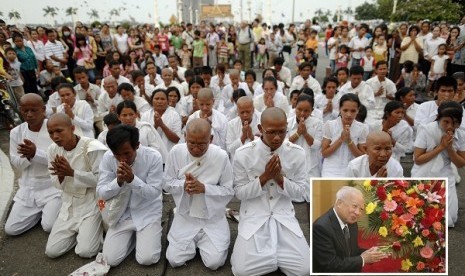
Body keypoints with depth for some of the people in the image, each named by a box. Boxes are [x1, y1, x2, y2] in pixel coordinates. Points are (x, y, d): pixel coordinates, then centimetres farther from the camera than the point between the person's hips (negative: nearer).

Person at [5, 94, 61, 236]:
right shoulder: (16, 132, 0)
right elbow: (16, 164, 3)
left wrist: (36, 153, -27)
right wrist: (28, 156, -19)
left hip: (53, 186, -5)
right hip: (28, 187, 5)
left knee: (49, 227, -15)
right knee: (10, 229, 3)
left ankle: (50, 209, 16)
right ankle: (40, 210, 26)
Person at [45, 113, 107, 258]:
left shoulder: (92, 147, -21)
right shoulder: (53, 150, -2)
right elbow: (57, 185, 4)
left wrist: (71, 172, -26)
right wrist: (61, 175, -20)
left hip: (91, 204, -6)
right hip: (69, 205, 6)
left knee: (85, 251, -12)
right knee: (52, 251, 2)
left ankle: (97, 226, 16)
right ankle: (78, 230, 25)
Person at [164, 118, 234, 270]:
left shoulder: (221, 156, -19)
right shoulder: (176, 152, -13)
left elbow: (229, 191, -11)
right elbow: (167, 183, -2)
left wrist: (204, 188, -26)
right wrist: (183, 185, -23)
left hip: (213, 218, -2)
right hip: (185, 216, 2)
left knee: (214, 262, -11)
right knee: (175, 260, -4)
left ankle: (204, 241, 22)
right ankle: (194, 241, 27)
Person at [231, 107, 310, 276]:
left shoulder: (297, 153, -8)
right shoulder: (243, 154, -14)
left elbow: (300, 192, -1)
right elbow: (239, 193, -6)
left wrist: (280, 178, -20)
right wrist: (264, 177, -21)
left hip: (284, 215, 2)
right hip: (254, 215, -1)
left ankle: (272, 249, 20)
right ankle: (267, 251, 18)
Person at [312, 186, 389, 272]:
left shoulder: (351, 223, 2)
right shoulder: (322, 227, -22)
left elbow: (353, 251, 12)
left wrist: (370, 253, -5)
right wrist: (363, 259, -15)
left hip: (349, 272, 7)